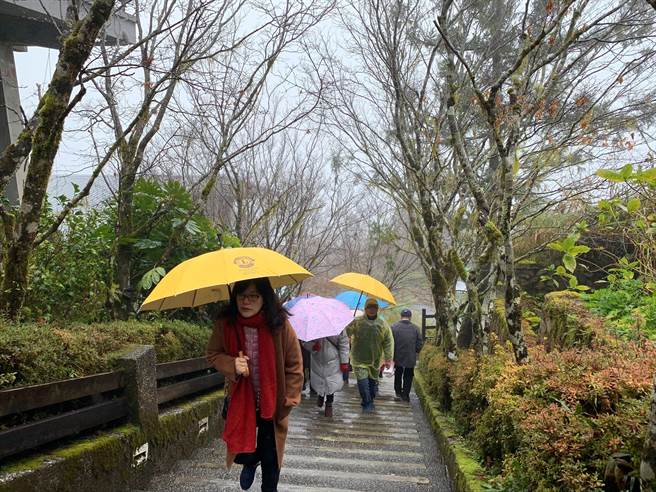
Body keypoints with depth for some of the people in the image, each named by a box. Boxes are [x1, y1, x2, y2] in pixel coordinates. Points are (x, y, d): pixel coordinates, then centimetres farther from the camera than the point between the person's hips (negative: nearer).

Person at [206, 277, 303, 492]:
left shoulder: (280, 325, -20)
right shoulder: (225, 324, -14)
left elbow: (295, 366, -10)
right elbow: (213, 354, -1)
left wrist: (289, 400, -11)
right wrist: (232, 364, -22)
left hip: (272, 402, -1)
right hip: (240, 400, 2)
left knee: (270, 458, 11)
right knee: (240, 453, 8)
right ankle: (250, 462, 45)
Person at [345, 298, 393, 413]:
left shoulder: (383, 324, 0)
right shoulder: (356, 322, -7)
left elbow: (389, 342, 1)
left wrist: (388, 359, -4)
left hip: (375, 360, 3)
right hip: (359, 359, -3)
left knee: (373, 381, 12)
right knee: (363, 381, -11)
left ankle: (368, 402, 30)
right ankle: (367, 404, 4)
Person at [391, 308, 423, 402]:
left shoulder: (394, 327, -11)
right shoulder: (415, 328, -6)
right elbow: (420, 344, -4)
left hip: (398, 357, 0)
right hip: (411, 358, 0)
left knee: (398, 375, 21)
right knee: (408, 377, 13)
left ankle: (398, 393, 29)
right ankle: (405, 395, 14)